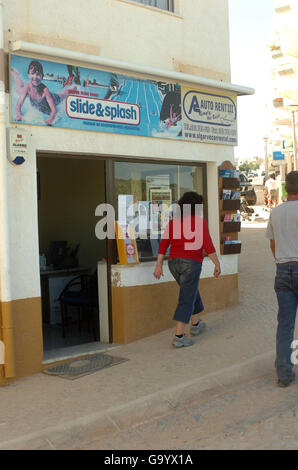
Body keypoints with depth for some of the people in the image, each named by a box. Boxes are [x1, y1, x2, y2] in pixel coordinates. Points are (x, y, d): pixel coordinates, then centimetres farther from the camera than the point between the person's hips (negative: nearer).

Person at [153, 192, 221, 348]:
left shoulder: (173, 222, 7)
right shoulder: (200, 222, -8)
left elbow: (163, 244, 1)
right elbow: (207, 245, -15)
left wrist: (158, 266, 0)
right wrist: (217, 264, -11)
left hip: (174, 263, 6)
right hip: (191, 264, -6)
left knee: (191, 292, 26)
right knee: (187, 300, -3)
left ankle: (195, 324, 39)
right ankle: (179, 337, -7)